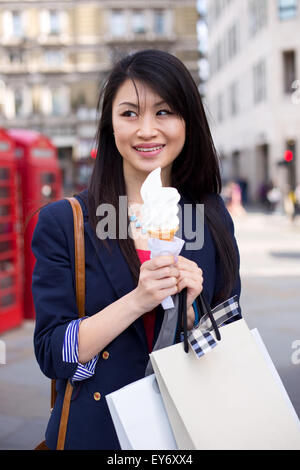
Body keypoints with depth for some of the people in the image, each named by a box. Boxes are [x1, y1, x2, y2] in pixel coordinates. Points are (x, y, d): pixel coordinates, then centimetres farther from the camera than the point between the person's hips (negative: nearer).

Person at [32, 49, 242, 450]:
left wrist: (188, 309, -20)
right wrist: (136, 301, -25)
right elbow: (52, 355, -13)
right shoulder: (62, 222, -10)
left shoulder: (214, 219, -4)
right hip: (96, 431, -1)